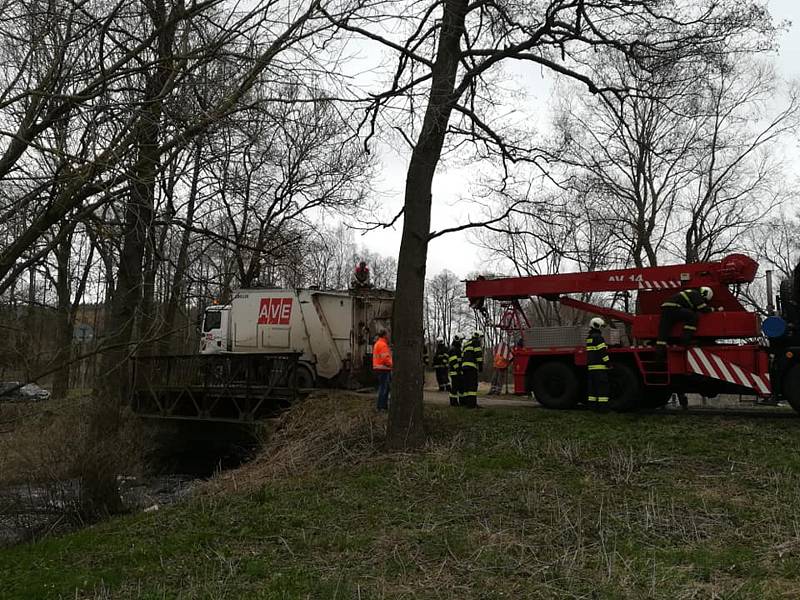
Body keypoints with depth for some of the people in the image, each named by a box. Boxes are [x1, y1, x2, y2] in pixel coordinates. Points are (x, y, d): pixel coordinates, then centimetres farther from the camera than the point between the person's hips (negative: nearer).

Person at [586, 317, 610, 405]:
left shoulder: (589, 338, 17)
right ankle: (603, 404, -10)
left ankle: (592, 402, 13)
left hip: (590, 366, 9)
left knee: (592, 385, 11)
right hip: (600, 366, -9)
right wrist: (607, 362, -12)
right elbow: (603, 351, -16)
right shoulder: (598, 337, -12)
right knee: (602, 385, -8)